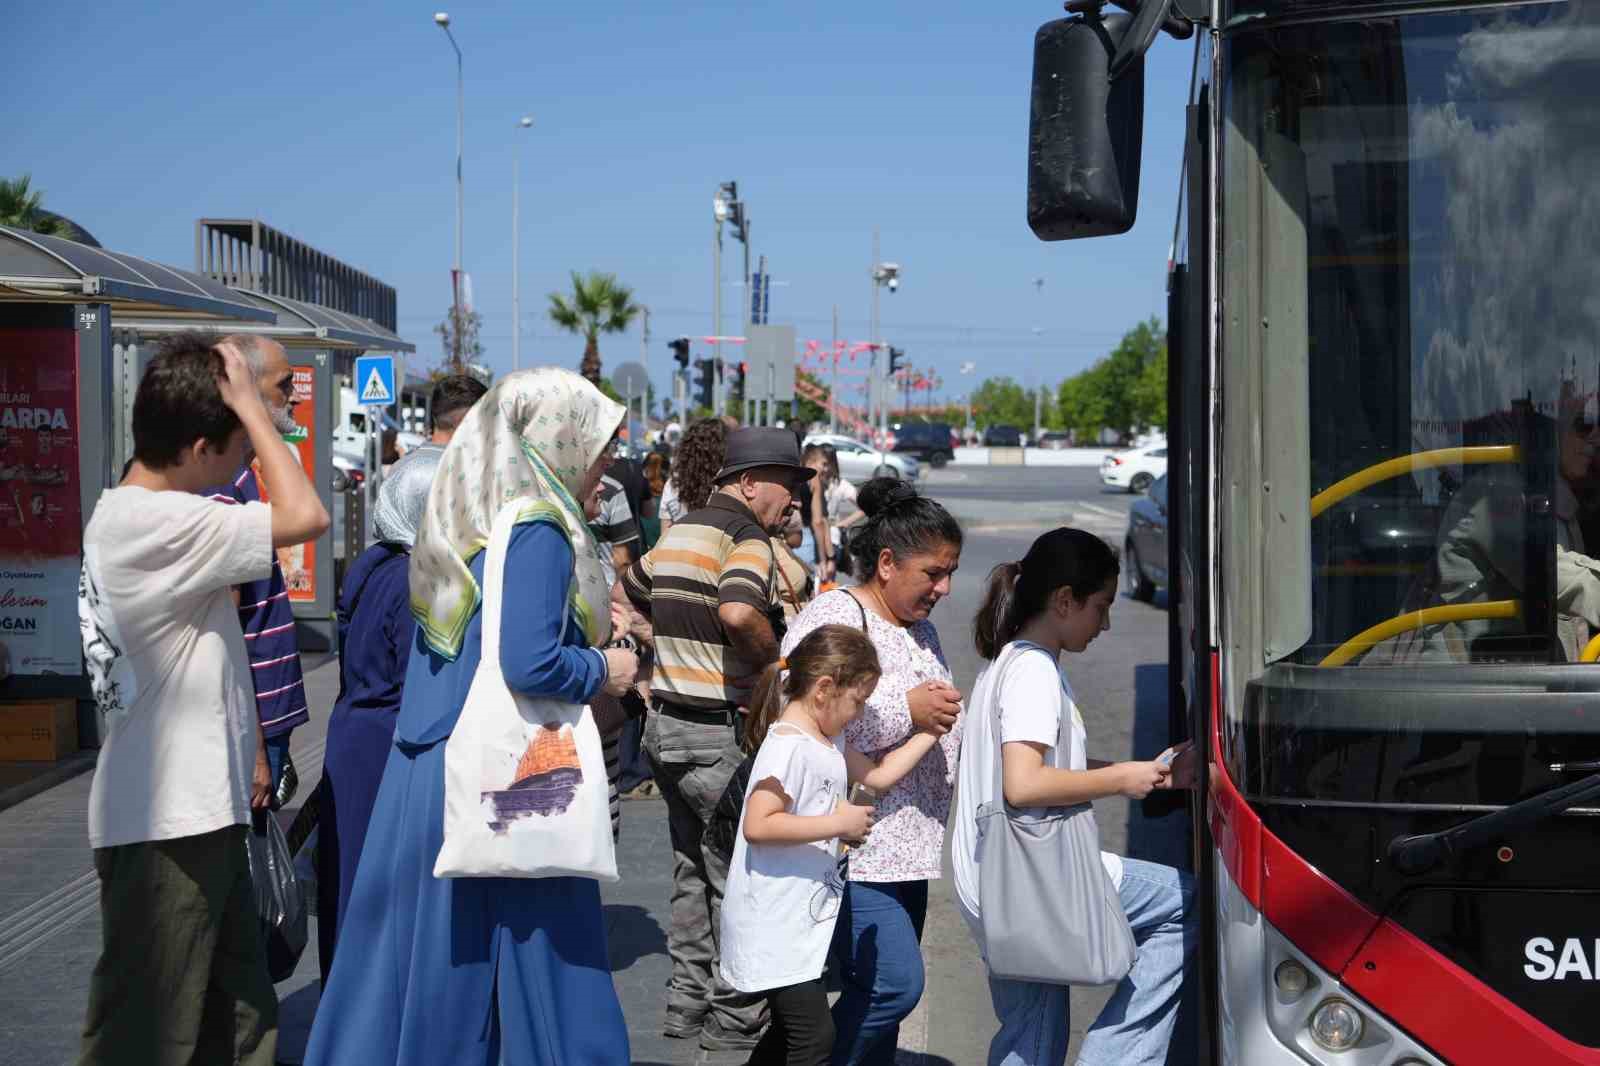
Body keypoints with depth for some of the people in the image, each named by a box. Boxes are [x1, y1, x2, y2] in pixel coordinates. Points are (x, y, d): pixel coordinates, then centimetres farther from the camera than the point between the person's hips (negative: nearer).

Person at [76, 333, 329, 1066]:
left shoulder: (125, 515, 11)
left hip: (194, 814, 10)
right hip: (164, 826, -10)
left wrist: (241, 762, 20)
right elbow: (305, 517, -27)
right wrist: (251, 404, -18)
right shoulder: (157, 524, -21)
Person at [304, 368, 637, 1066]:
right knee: (535, 960, 3)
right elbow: (529, 664, -22)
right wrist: (604, 671, -5)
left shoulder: (460, 523, 12)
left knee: (418, 953, 13)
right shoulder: (537, 530, -13)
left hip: (426, 771, 8)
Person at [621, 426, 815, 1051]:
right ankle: (734, 1018, 7)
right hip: (716, 729, -9)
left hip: (664, 721, 9)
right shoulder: (746, 537, -14)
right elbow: (738, 612, -33)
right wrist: (773, 659, -16)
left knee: (693, 870, 17)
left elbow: (628, 595, 26)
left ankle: (688, 1001, 23)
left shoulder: (678, 531, 13)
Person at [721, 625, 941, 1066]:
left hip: (801, 921, 11)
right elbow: (757, 826, -27)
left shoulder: (828, 743, 12)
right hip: (774, 926, -11)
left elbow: (879, 775, 25)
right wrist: (839, 823, -23)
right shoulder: (788, 747, -20)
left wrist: (929, 732, 20)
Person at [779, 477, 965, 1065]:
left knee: (886, 990, 10)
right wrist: (906, 709, -22)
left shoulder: (919, 628, 18)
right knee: (894, 984, -15)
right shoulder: (833, 618, -13)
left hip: (907, 847, 9)